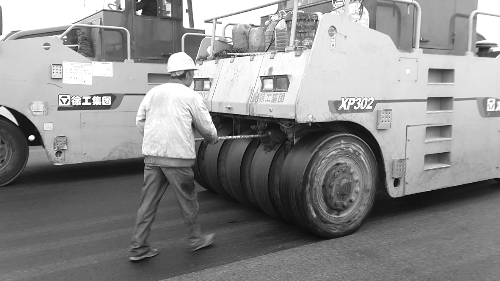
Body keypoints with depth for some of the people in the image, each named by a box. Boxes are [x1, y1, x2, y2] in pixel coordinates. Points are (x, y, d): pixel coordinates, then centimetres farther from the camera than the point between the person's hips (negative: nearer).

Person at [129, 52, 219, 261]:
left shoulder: (153, 93, 9)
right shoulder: (191, 96, -4)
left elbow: (140, 121, 14)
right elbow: (206, 127, 1)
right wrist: (213, 139, 22)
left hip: (152, 155, 5)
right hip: (177, 157, -5)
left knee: (148, 202, 9)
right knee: (188, 200, 12)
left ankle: (138, 247, 13)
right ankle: (195, 239, 28)